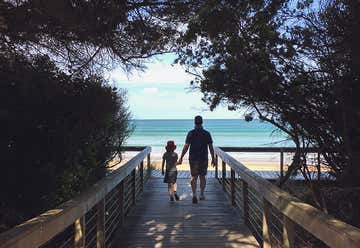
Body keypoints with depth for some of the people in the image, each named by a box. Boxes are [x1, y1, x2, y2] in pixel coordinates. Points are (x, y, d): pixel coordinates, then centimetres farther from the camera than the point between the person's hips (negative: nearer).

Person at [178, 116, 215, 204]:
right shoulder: (207, 134, -2)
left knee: (194, 177, 6)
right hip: (204, 158, 1)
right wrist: (213, 159, 8)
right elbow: (211, 148, -2)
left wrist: (181, 158, -7)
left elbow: (186, 147, -11)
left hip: (193, 158, -1)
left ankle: (194, 194, -9)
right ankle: (202, 195, 22)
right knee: (202, 176, 14)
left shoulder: (191, 133, -6)